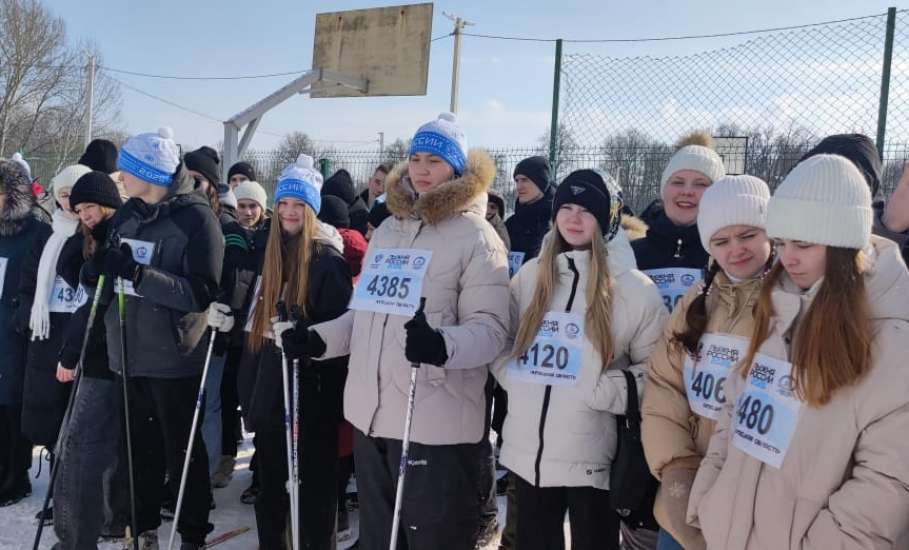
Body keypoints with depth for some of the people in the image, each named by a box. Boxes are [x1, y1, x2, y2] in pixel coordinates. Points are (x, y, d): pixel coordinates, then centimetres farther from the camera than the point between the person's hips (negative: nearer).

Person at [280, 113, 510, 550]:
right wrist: (319, 338, 9)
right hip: (371, 413, 7)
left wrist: (442, 345, -35)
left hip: (436, 423, -7)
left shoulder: (476, 236, -8)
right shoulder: (388, 228, 14)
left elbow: (491, 326, -16)